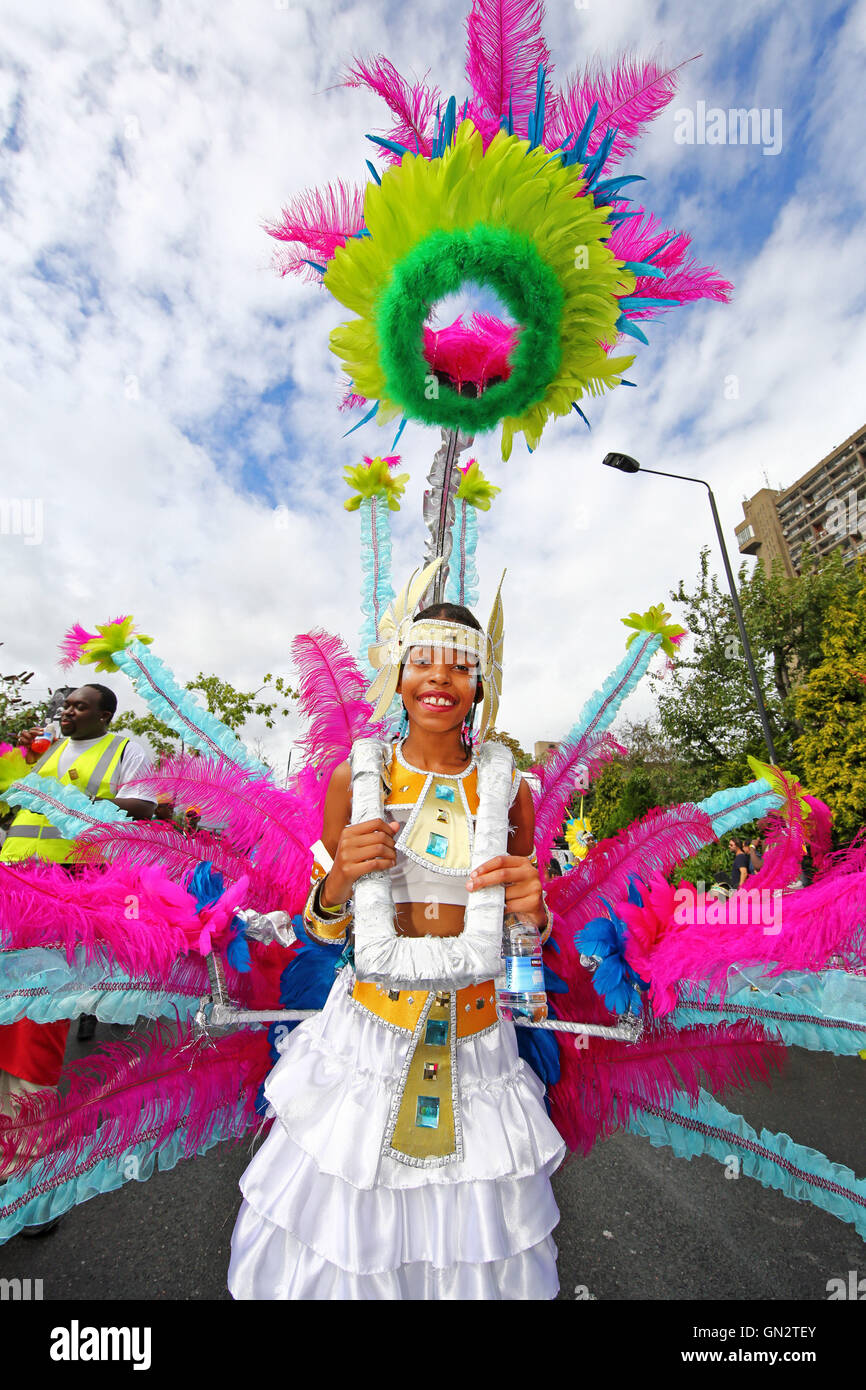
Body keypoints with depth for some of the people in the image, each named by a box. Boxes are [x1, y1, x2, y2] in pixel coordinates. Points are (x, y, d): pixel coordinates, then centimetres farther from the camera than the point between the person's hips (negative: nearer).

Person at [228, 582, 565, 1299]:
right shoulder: (355, 778, -9)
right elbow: (324, 927, 1)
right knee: (349, 1211, 18)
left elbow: (527, 929, 6)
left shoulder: (507, 788, -5)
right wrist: (338, 883, -21)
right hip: (370, 1025, -1)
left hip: (474, 1033, 2)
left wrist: (533, 908, -17)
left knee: (471, 1225, 20)